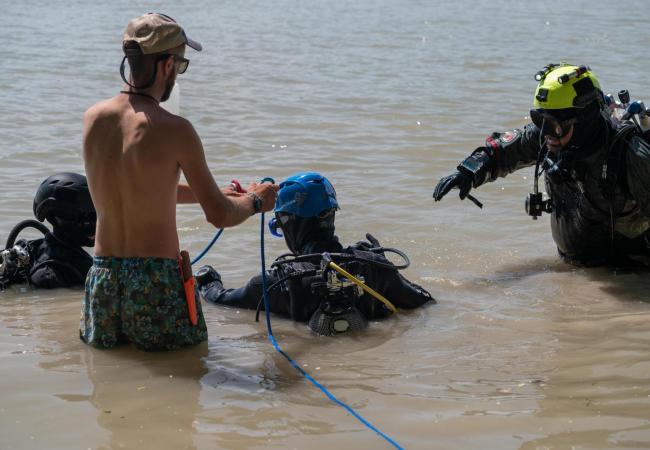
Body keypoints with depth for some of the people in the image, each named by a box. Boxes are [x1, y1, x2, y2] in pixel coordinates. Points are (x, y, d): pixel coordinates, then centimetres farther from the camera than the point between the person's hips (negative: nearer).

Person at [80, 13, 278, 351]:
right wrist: (255, 201, 10)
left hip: (104, 272, 5)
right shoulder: (174, 130, -16)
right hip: (157, 280, -5)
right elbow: (219, 216, -12)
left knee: (99, 345, 27)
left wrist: (214, 194, 24)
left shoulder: (93, 118, 3)